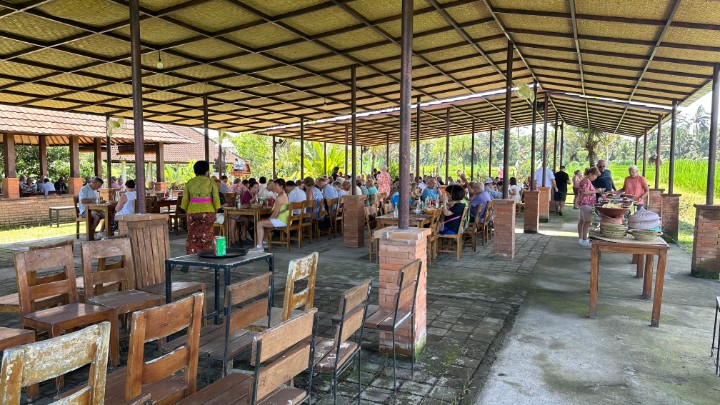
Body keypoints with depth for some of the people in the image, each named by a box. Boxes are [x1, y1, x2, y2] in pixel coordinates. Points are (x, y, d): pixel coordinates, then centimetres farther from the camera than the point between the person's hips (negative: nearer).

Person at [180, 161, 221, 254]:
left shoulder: (189, 182, 7)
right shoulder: (211, 182, 0)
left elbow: (185, 200, 4)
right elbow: (216, 199, -5)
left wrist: (187, 212, 13)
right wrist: (215, 213, 4)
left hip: (192, 212, 2)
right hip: (207, 212, -2)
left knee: (192, 238, 8)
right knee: (205, 238, 3)